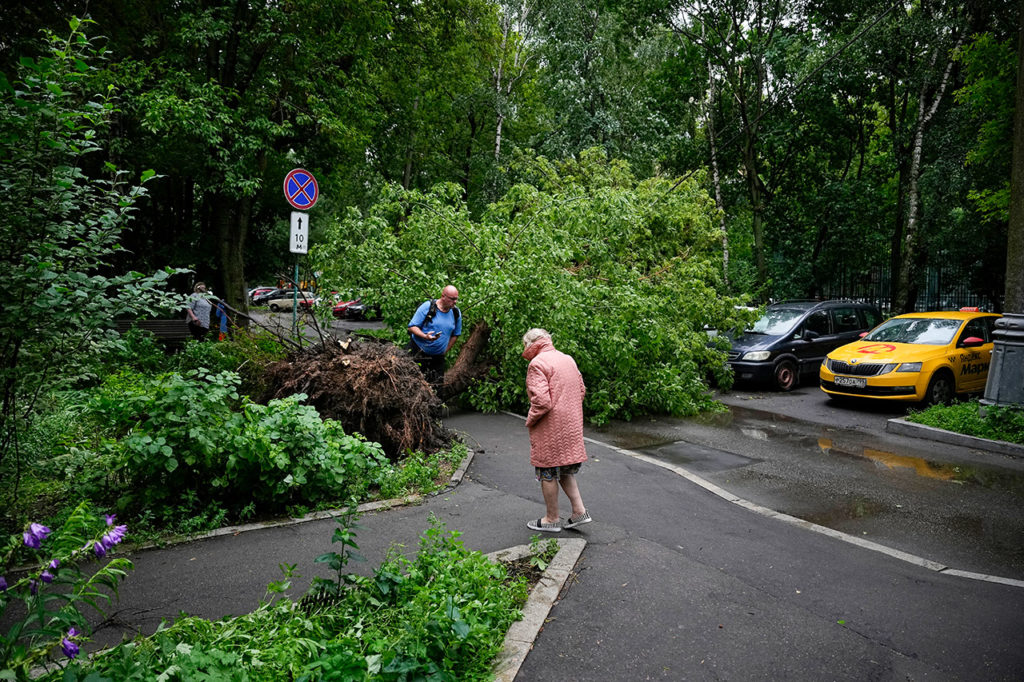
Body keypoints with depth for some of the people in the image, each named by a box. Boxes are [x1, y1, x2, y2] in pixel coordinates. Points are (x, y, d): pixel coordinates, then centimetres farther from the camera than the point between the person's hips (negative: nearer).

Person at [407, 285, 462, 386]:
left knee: (437, 384, 0)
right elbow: (412, 327, -10)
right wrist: (425, 336, -28)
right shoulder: (427, 307, -10)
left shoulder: (456, 313, 2)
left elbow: (455, 335, 15)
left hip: (438, 357, 4)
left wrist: (445, 350, 7)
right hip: (418, 351, -4)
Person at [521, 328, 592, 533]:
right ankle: (579, 511, 16)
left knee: (548, 473, 6)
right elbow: (581, 390, 16)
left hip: (550, 428, -8)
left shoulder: (537, 363, -15)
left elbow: (541, 400, -23)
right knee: (564, 469, 20)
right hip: (571, 426, 8)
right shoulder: (568, 359, 11)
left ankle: (552, 519, 17)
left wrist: (530, 420, -8)